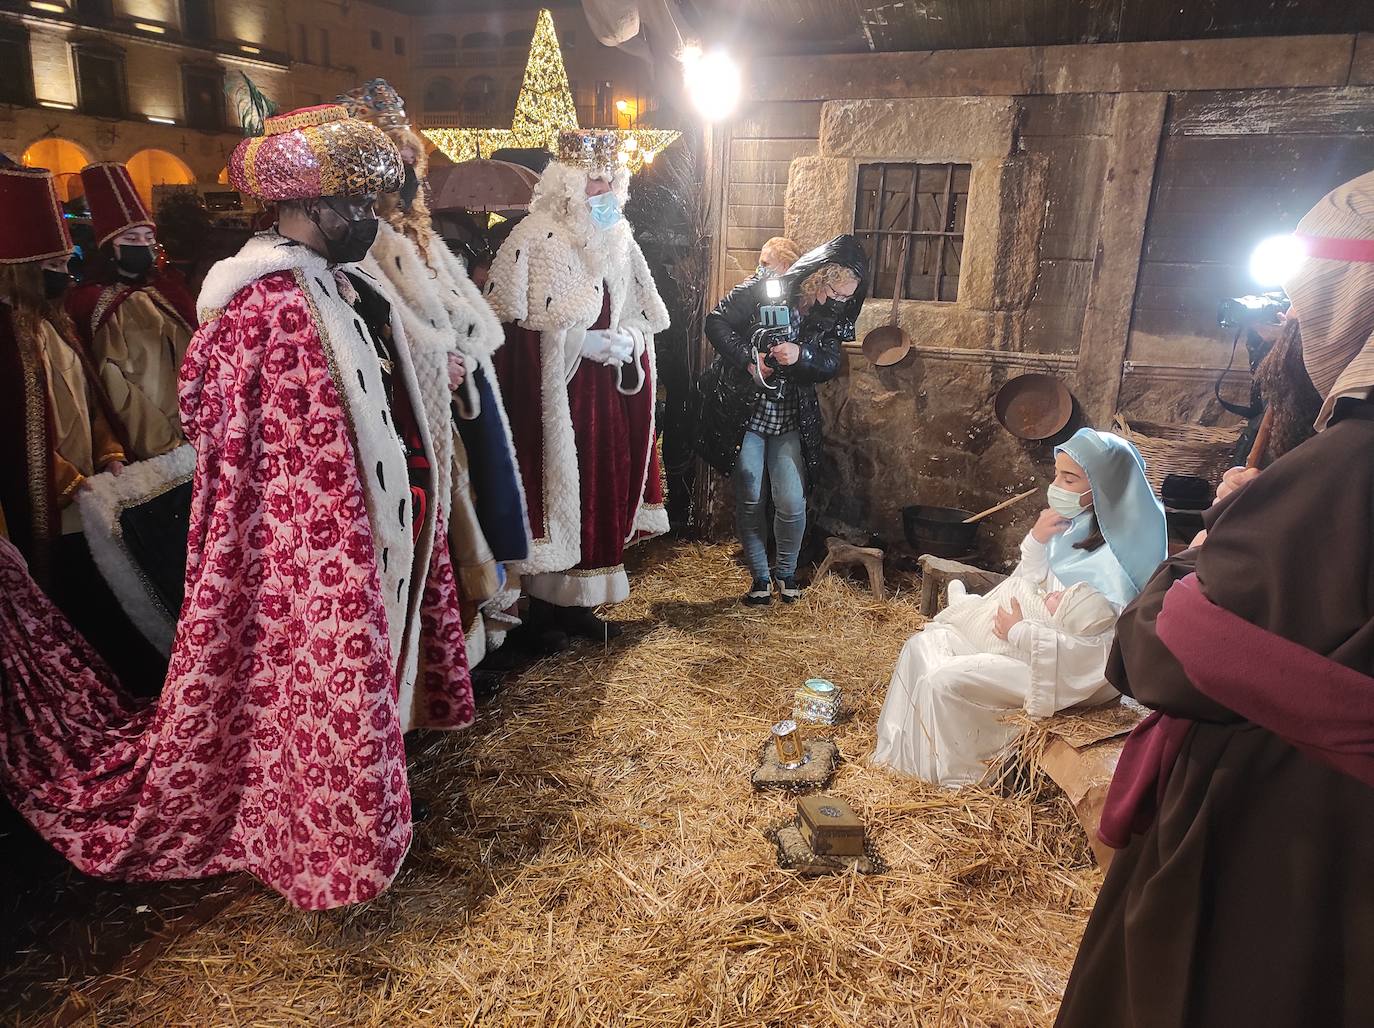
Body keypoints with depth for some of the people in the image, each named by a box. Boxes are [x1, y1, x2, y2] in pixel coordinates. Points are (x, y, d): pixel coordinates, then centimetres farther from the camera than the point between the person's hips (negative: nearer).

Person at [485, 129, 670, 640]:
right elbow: (521, 324, -13)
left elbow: (643, 315, 17)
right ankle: (551, 601, 11)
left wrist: (626, 341, -3)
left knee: (604, 486, 8)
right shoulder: (535, 239, -8)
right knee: (559, 485, -3)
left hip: (610, 391, 7)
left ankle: (579, 598, 21)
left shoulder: (618, 241, 13)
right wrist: (583, 342, -18)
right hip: (555, 390, -6)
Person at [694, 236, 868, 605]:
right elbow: (716, 322, -9)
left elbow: (830, 365, -1)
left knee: (792, 505, -5)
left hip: (791, 421, 2)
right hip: (744, 413, -2)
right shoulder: (763, 291, -11)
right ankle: (760, 577, 19)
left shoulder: (832, 315, 0)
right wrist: (748, 359, -23)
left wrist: (800, 356, -22)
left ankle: (786, 571, 21)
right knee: (749, 501, 2)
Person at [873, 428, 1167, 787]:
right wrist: (1036, 541, -12)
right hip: (1026, 643, 9)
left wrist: (1020, 632, -18)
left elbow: (1096, 649, -26)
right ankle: (898, 754, 15)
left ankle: (956, 775, 8)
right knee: (923, 644, 4)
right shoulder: (1073, 526, -2)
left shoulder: (1116, 563, -25)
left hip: (1060, 669, -9)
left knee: (944, 680, -18)